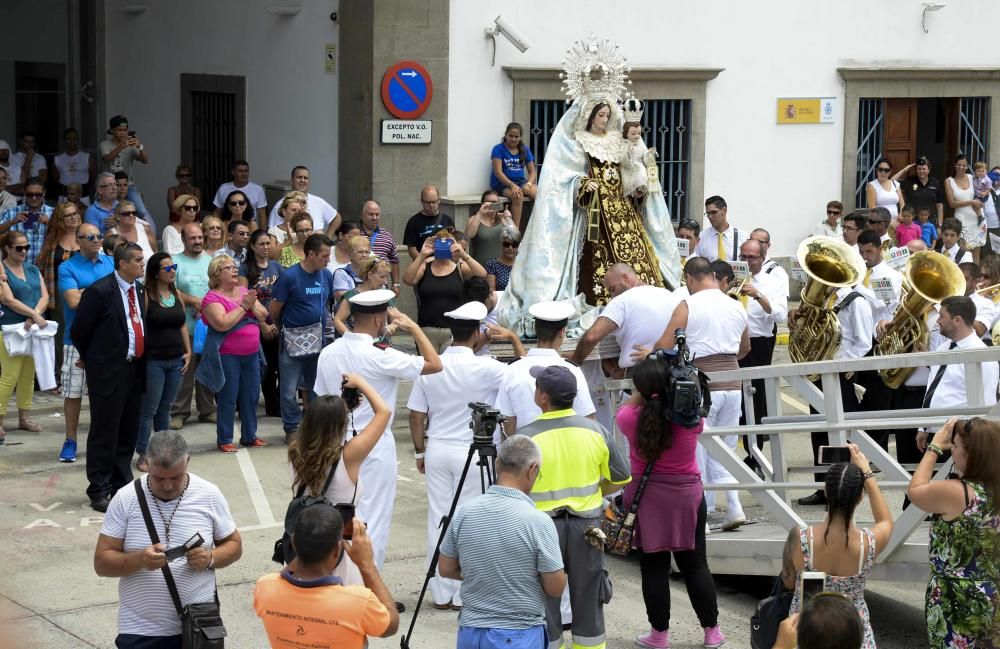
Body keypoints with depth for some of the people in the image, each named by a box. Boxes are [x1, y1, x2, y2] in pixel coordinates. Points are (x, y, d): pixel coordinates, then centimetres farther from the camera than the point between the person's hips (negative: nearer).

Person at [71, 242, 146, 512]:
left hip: (134, 369, 7)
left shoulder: (139, 290, 7)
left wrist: (139, 359, 13)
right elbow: (78, 331, -8)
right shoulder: (100, 291, -15)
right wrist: (91, 358, 6)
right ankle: (99, 492, 6)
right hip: (108, 371, -7)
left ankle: (122, 485, 23)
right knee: (104, 431, -1)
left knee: (128, 431, 12)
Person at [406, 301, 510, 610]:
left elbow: (416, 416, 3)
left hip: (437, 449, 4)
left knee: (438, 519, 9)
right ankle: (463, 594, 10)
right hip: (472, 453, -4)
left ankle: (441, 594, 16)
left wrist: (420, 452, 14)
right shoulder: (485, 368, -15)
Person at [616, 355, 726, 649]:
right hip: (687, 495, 1)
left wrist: (646, 389, 1)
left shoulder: (631, 419, -13)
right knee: (695, 565, 10)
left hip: (645, 498, -1)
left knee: (653, 568, 7)